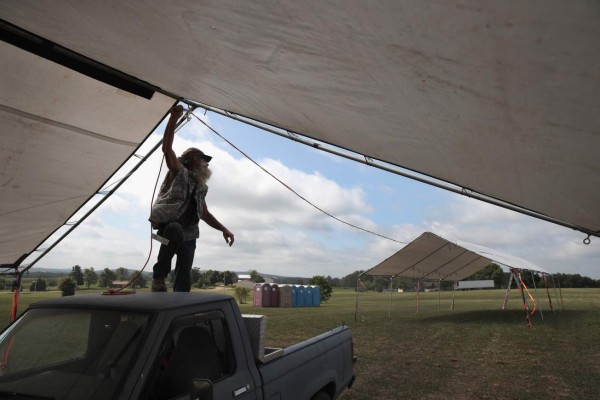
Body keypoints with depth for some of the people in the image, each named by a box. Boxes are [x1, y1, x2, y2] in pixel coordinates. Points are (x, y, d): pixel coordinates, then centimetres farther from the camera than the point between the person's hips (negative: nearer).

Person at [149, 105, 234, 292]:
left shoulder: (200, 187, 22)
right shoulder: (179, 172, 4)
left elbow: (205, 214, 29)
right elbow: (167, 149, -12)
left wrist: (224, 229, 17)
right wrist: (174, 118, -21)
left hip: (188, 235, 6)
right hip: (168, 226, -6)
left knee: (184, 277, -4)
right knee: (176, 230, -41)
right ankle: (159, 277, -26)